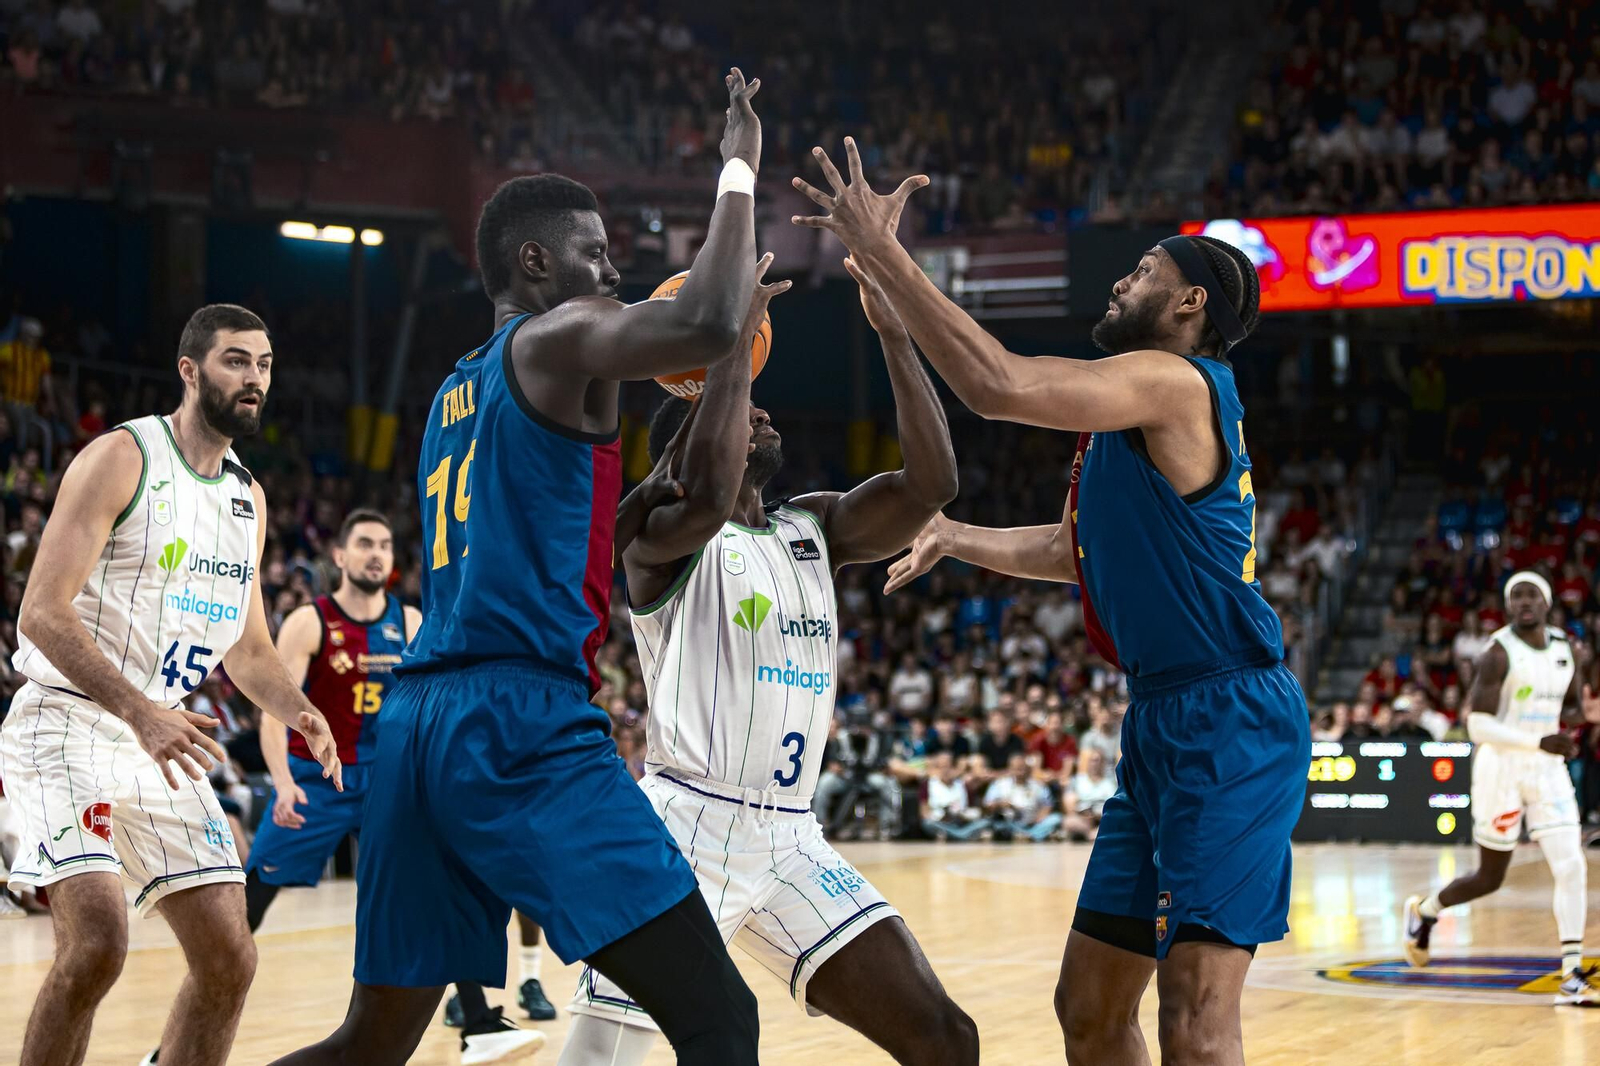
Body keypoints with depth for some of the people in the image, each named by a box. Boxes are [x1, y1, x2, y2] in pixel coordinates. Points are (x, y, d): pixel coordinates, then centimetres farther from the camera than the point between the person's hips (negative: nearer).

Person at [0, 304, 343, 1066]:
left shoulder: (249, 497, 12)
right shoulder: (121, 459, -11)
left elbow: (245, 647, 20)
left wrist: (298, 710, -2)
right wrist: (139, 711, -30)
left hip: (162, 739, 8)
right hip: (66, 724, -8)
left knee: (229, 958, 3)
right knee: (98, 938, -24)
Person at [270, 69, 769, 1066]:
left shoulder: (458, 394, 26)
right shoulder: (556, 343, 0)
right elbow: (711, 322, -17)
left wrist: (639, 504, 23)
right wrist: (739, 170, -3)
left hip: (421, 721, 9)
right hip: (523, 722, -9)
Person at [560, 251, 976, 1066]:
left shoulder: (813, 527, 16)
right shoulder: (659, 531, -3)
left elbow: (932, 483, 2)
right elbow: (707, 496, -27)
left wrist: (893, 330, -4)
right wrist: (737, 334, -19)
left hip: (792, 838, 6)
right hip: (688, 825, -6)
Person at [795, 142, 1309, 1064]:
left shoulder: (1177, 383, -12)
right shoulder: (1145, 413, 19)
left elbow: (998, 384, -25)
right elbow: (1086, 549, 34)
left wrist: (882, 252, -19)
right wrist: (959, 539, 29)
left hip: (1230, 724, -11)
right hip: (1165, 725, 11)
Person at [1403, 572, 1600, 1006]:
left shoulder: (1564, 648, 6)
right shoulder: (1499, 653, -13)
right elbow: (1479, 725, -19)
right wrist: (1539, 742, -28)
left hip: (1548, 770, 5)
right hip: (1502, 769, -5)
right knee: (1489, 878, 7)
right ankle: (1423, 911, 36)